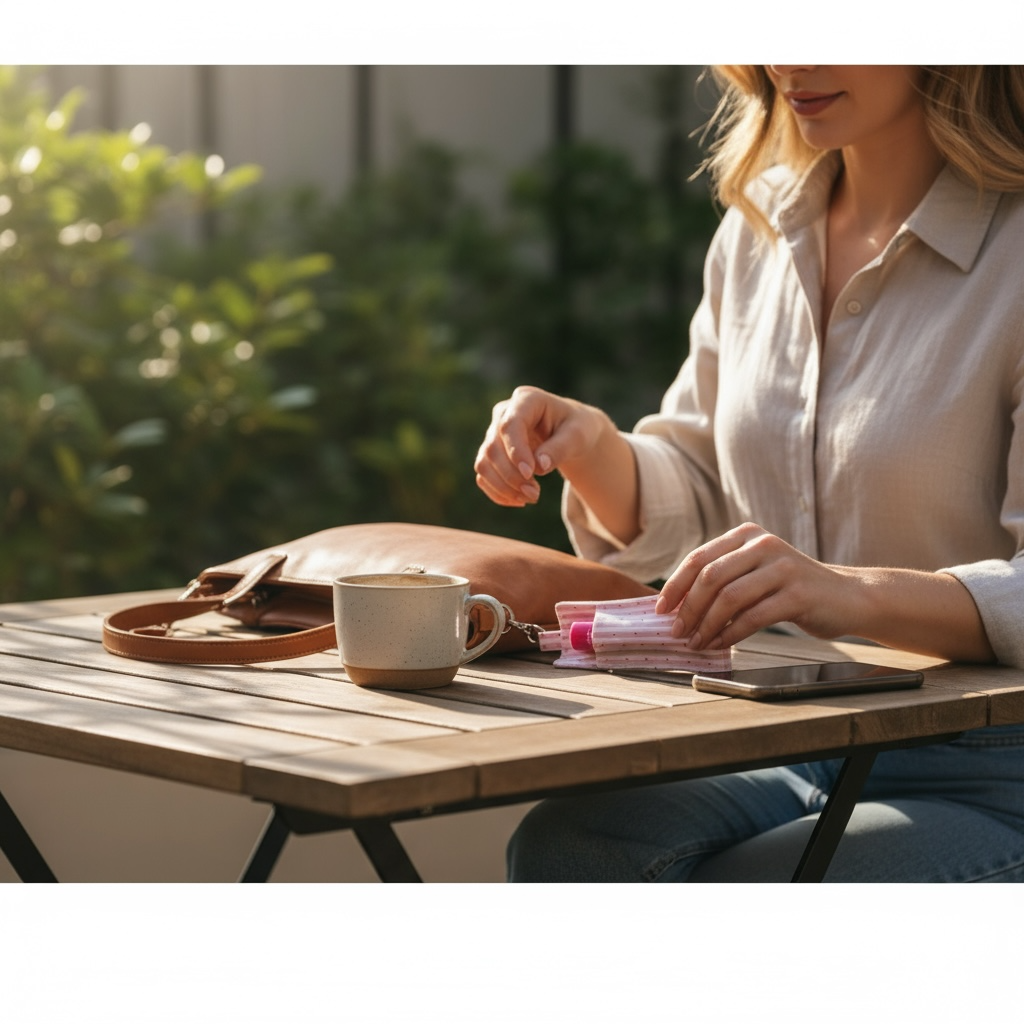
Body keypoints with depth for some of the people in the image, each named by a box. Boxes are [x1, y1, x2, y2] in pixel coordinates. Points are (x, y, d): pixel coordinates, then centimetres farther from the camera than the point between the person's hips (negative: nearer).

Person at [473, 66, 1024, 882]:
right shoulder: (760, 224, 10)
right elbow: (698, 501, 19)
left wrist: (854, 595, -37)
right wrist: (593, 452, -3)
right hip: (787, 750, 5)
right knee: (565, 846, -23)